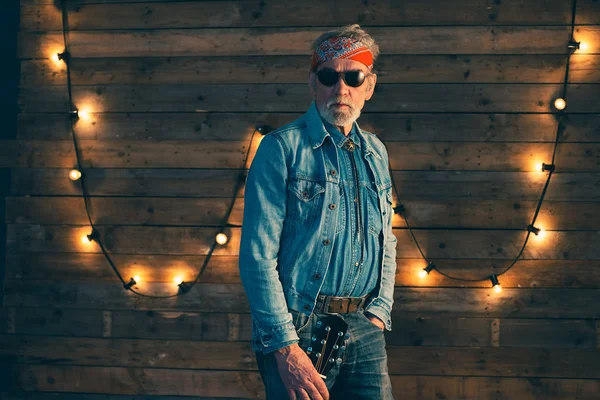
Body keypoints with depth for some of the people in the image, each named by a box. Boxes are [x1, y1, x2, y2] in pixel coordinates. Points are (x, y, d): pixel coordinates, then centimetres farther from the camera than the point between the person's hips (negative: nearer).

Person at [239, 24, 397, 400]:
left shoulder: (375, 153, 13)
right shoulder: (282, 148, -6)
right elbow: (257, 256, -12)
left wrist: (379, 312, 4)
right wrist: (286, 347, -17)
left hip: (364, 332, 5)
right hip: (299, 328, -5)